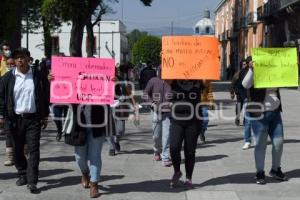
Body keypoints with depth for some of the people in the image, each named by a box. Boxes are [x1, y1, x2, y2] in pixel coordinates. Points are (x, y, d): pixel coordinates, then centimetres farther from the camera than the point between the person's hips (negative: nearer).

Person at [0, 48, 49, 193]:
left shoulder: (38, 76, 1)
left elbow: (45, 97, 4)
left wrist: (45, 117, 3)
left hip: (33, 119, -2)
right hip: (15, 119, 2)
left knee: (33, 150, -5)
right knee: (17, 150, 11)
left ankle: (32, 182, -3)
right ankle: (22, 175, 29)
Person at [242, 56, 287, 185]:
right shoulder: (254, 76, -4)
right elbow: (245, 84, -23)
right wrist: (251, 69, -33)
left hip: (275, 113, 6)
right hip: (259, 114, -6)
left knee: (278, 142, 7)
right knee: (261, 144, -1)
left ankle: (275, 169, 24)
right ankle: (260, 173, 9)